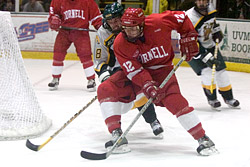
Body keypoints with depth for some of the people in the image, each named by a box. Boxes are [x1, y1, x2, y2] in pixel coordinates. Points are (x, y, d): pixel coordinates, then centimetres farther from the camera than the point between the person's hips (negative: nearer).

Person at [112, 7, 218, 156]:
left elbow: (182, 18, -8)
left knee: (174, 100, -22)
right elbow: (134, 70, -25)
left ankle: (203, 139, -18)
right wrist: (148, 86, -40)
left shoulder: (157, 23, -26)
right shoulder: (120, 44, -22)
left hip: (161, 69, -4)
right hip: (135, 71, 5)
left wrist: (188, 39, -9)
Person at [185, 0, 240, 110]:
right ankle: (212, 99, -1)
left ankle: (228, 98, 24)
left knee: (221, 71, 6)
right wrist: (207, 57, -37)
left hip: (209, 45, 6)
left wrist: (216, 31, 6)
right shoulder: (190, 18, -32)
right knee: (207, 71, -21)